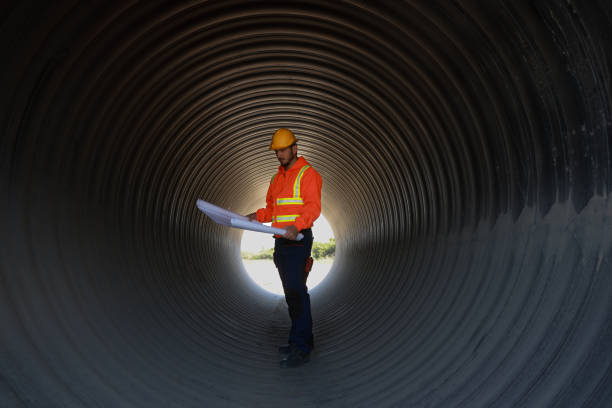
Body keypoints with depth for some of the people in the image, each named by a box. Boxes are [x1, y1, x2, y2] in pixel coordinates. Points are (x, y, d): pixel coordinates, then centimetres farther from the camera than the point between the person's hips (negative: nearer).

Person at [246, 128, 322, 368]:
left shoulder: (307, 173, -6)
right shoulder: (278, 177, 20)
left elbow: (313, 207, -16)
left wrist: (296, 226, -31)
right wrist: (257, 217, 5)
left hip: (298, 239, -9)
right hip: (281, 240, 9)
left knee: (296, 292, -13)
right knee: (291, 292, 12)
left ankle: (300, 348, -10)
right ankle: (303, 341, 22)